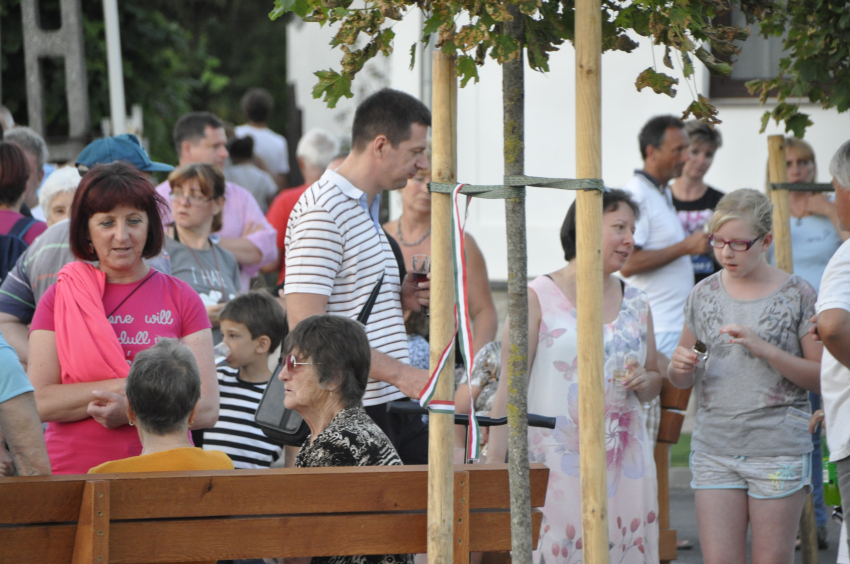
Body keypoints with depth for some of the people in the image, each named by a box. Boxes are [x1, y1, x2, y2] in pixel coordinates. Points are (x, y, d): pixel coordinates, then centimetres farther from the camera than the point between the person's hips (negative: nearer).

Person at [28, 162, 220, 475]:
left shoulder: (181, 299, 9)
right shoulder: (59, 299, 9)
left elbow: (207, 408, 3)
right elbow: (39, 402, -1)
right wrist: (128, 387, -7)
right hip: (74, 469, 0)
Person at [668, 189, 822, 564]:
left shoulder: (797, 295, -2)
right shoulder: (704, 294, 8)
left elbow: (822, 376, -4)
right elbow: (681, 379, 18)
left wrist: (764, 349, -17)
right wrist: (680, 367, -7)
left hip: (778, 449, -3)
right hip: (714, 447, 3)